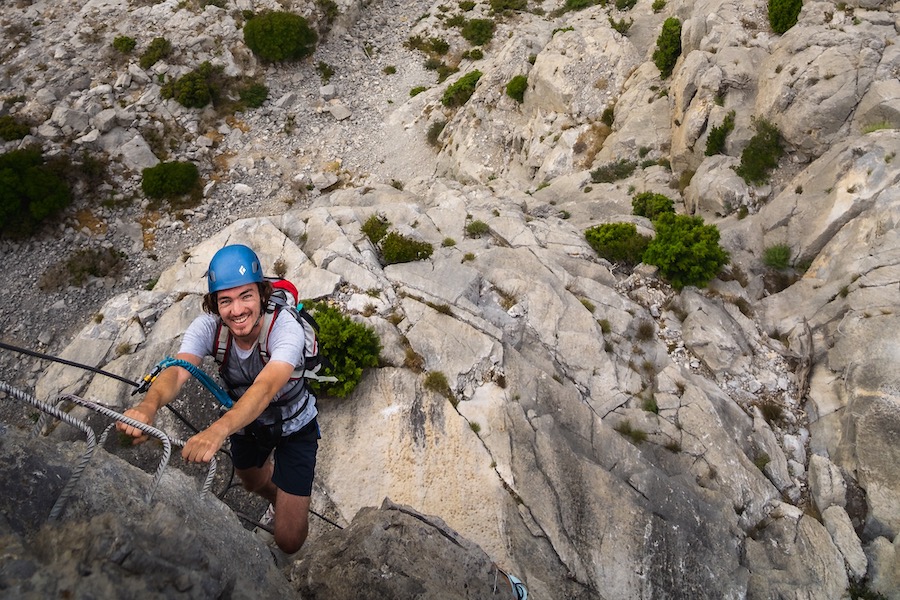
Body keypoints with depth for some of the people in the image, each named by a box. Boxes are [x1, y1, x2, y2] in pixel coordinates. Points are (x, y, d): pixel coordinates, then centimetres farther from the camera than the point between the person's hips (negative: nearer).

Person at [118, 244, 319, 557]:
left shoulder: (285, 328, -38)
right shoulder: (208, 326, -25)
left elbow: (266, 387, -54)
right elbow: (177, 370, -42)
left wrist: (218, 430, -71)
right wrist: (149, 404, -65)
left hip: (294, 426, -4)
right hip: (246, 419, 4)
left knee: (289, 540, -5)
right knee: (252, 481, 33)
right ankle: (278, 503, 70)